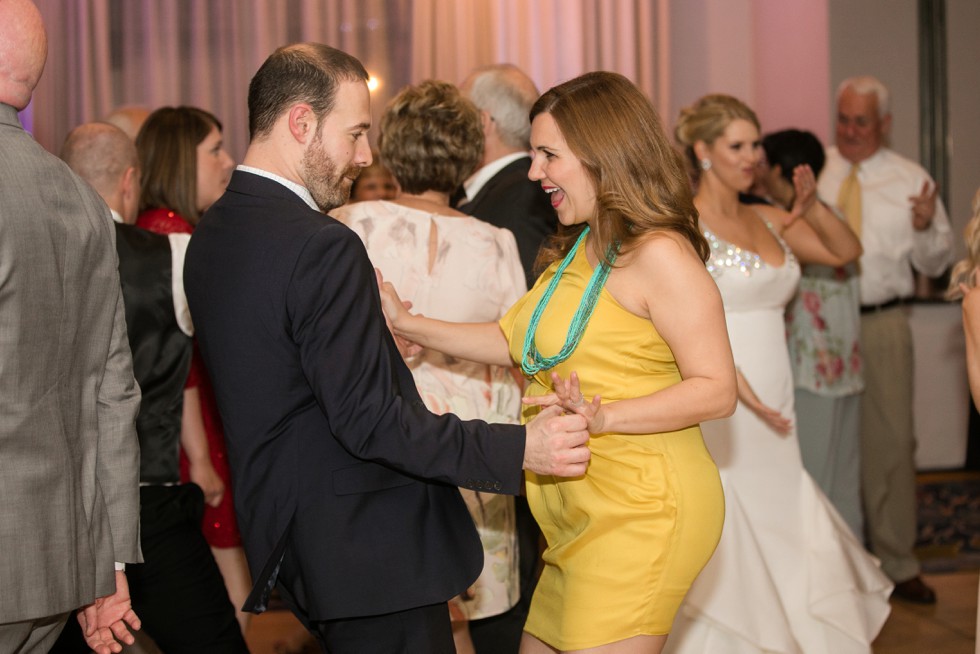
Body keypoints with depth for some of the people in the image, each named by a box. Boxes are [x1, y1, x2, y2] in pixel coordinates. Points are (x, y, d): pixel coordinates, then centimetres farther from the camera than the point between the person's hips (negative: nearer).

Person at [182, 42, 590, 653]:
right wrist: (520, 448, -22)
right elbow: (368, 420, -24)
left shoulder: (212, 234, 7)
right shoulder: (322, 247, -22)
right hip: (368, 549, -9)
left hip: (288, 536, 9)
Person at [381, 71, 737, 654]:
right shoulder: (579, 249, 16)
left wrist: (603, 416, -27)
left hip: (639, 514, -9)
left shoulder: (660, 255, -14)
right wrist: (407, 324, 16)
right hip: (578, 513, 9)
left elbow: (717, 390, -17)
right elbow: (515, 341, 21)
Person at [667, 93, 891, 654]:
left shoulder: (767, 221, 13)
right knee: (729, 549, -3)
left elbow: (847, 250, 16)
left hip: (774, 412, 7)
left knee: (785, 544, 8)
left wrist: (811, 209, -1)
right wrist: (742, 390, -20)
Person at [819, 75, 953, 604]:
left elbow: (936, 263, 6)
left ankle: (896, 564, 13)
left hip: (882, 327, 0)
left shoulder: (911, 180, 6)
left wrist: (926, 228, -14)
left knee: (890, 442, 1)